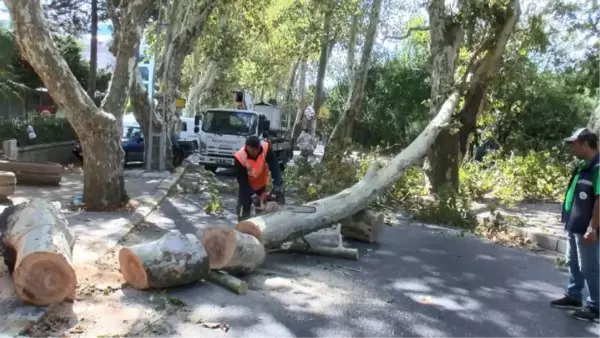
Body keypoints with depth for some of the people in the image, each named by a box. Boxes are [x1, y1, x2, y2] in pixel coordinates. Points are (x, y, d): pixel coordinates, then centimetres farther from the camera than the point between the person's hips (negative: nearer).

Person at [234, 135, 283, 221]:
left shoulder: (266, 148, -30)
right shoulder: (240, 157, -34)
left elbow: (274, 166, -29)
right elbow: (242, 179, -26)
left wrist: (277, 184, -41)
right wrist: (252, 194, -31)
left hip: (262, 184, 2)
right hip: (247, 187, -2)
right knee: (243, 211, -1)